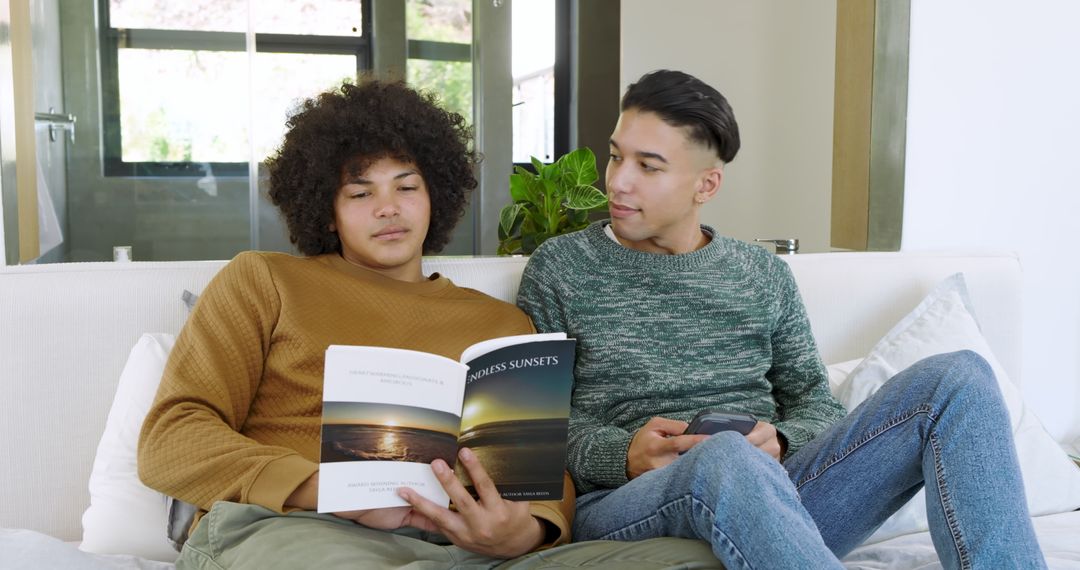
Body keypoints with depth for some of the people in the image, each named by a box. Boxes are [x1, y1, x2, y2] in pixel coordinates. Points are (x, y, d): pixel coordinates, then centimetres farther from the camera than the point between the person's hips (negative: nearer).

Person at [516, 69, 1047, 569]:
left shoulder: (763, 275, 17)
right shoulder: (560, 267, 8)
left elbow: (815, 402, 16)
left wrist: (778, 442, -8)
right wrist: (621, 455, -15)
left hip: (771, 494, 4)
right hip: (625, 507, -3)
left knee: (957, 376, -15)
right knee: (726, 459, -41)